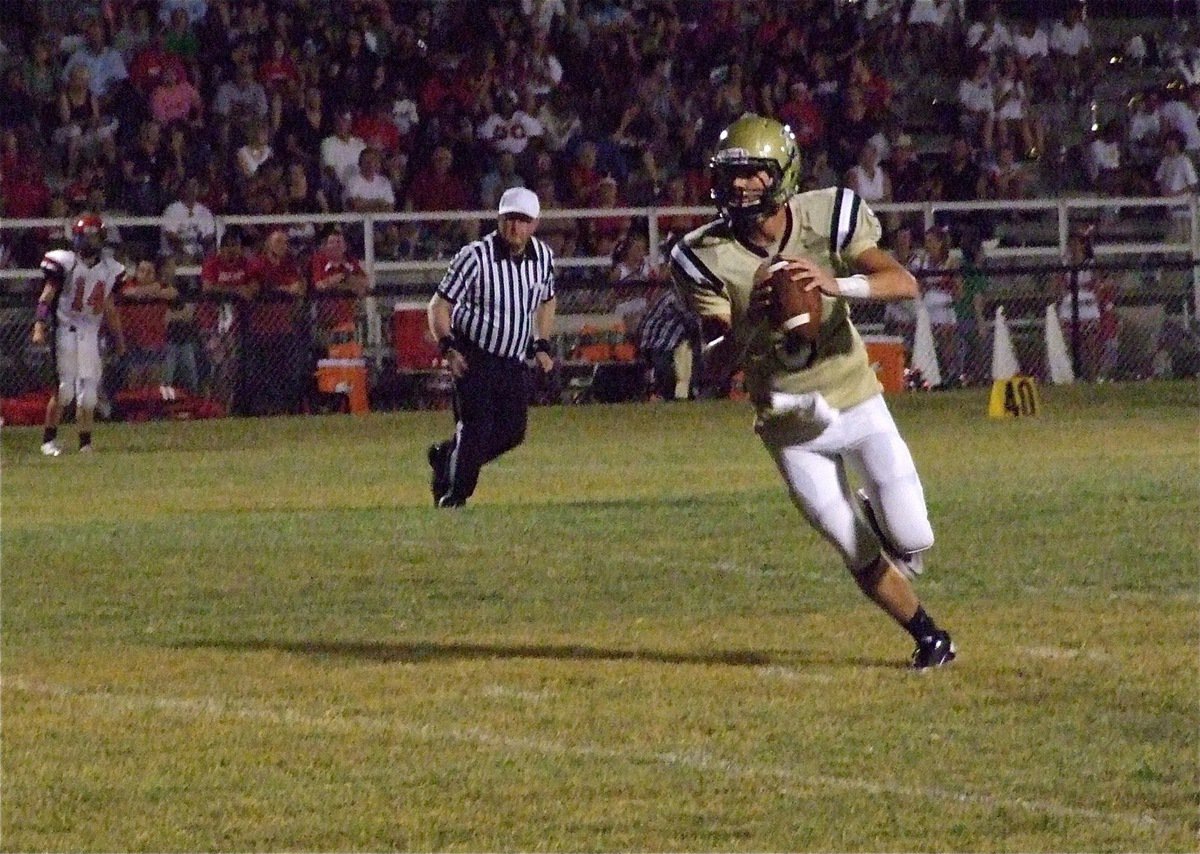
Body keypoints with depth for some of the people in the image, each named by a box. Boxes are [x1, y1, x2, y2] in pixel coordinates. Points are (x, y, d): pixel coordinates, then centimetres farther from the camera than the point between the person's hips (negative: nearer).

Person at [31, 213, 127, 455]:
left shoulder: (109, 269, 10)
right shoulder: (65, 262, -5)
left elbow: (109, 308, 18)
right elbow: (47, 296, -9)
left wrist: (119, 340, 17)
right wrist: (39, 326, -20)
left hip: (91, 334, 4)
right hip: (66, 331, -4)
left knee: (88, 394, 1)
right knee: (64, 388, -10)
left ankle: (86, 444, 9)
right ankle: (49, 439, 1)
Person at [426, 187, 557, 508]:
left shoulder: (543, 256, 0)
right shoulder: (475, 256, -17)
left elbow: (547, 301, 20)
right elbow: (439, 305, -13)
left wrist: (541, 345, 10)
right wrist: (448, 348, -26)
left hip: (514, 360, 6)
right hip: (474, 357, -6)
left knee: (513, 431, 2)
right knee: (476, 426, -14)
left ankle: (446, 456, 23)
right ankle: (454, 495, 0)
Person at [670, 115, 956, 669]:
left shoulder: (826, 219, -13)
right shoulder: (707, 258, -13)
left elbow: (904, 284, -23)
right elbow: (718, 362, -15)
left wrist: (836, 285, -41)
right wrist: (750, 323, -37)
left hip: (858, 403, 0)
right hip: (790, 429, 0)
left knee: (912, 544, -6)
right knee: (861, 557, 2)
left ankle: (874, 513, 31)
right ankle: (927, 636, 29)